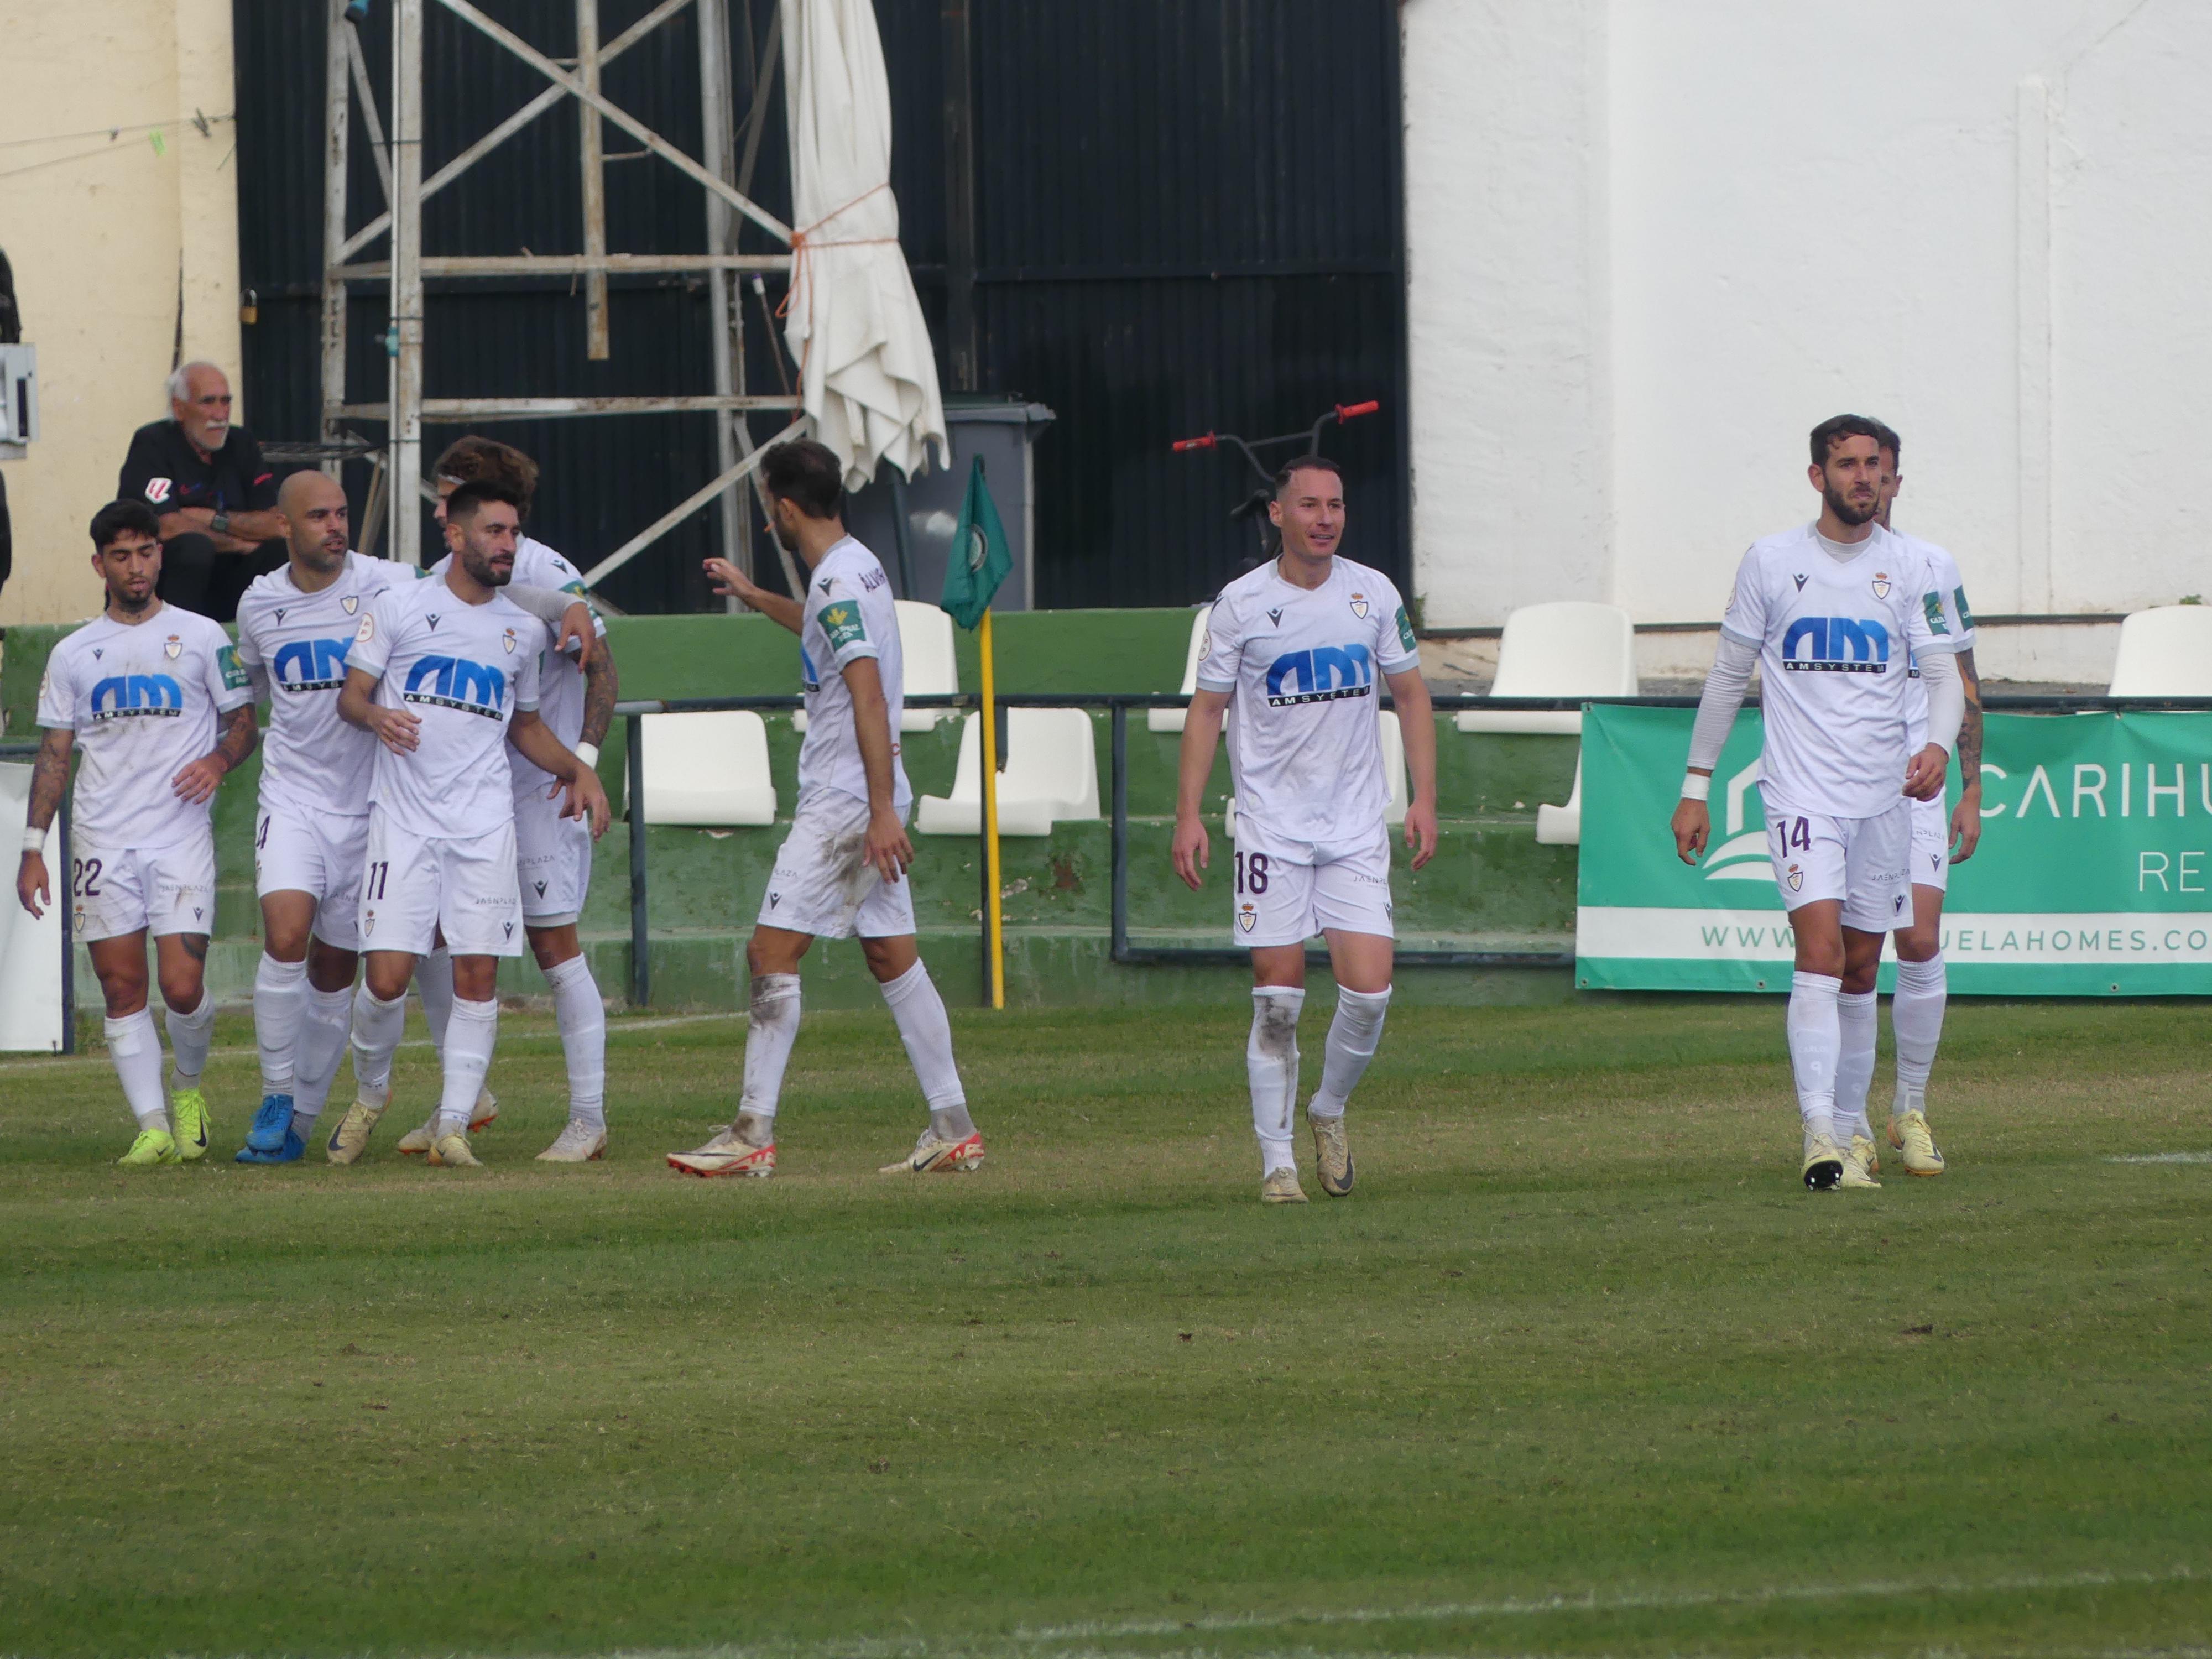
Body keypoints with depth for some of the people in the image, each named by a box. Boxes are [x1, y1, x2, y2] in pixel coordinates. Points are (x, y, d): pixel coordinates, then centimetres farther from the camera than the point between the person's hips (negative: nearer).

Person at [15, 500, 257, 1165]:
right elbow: (54, 754, 11)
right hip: (102, 841, 2)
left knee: (183, 987, -10)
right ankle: (153, 1126, 1)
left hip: (182, 836, -2)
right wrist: (33, 848, 5)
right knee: (123, 991, -2)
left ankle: (187, 1086, 19)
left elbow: (242, 722, 9)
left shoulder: (201, 637, 5)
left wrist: (217, 762, -14)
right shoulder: (73, 654, 10)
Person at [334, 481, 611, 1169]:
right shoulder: (400, 607, 3)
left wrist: (578, 770, 10)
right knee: (387, 978, -9)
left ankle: (453, 1126, 1)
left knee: (478, 975, -6)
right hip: (404, 819, -3)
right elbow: (350, 695, 3)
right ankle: (371, 1092, 19)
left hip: (484, 821, 3)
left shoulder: (521, 629, 13)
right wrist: (377, 716, -20)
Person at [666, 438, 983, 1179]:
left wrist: (882, 811, -27)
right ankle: (954, 1128, 9)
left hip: (843, 804, -10)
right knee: (893, 958, 10)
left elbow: (870, 698, -24)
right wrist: (752, 596, 46)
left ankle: (753, 1134, -9)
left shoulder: (839, 583, -17)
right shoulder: (858, 567, 14)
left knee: (772, 952, -8)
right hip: (865, 803, 10)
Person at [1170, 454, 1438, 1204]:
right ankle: (1276, 1160, 4)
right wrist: (1188, 813, -4)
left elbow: (1410, 693, 12)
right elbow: (1207, 708, 3)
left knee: (1369, 991, -8)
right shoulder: (1242, 603, -3)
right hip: (1272, 825, -2)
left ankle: (1329, 1112, 18)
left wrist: (1424, 798, 4)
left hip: (1357, 825, 2)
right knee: (1277, 998, -5)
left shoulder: (1374, 595, 3)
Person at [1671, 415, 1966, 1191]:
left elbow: (1944, 674, 5)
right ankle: (1819, 1138, -25)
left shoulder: (1908, 569, 5)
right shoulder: (1772, 561, 2)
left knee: (1860, 968, 9)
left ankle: (1848, 1125, 22)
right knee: (1820, 952, -18)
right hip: (1802, 791, -3)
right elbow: (1729, 676, 9)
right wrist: (1696, 787, 8)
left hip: (1884, 796, 3)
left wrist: (1938, 747, -17)